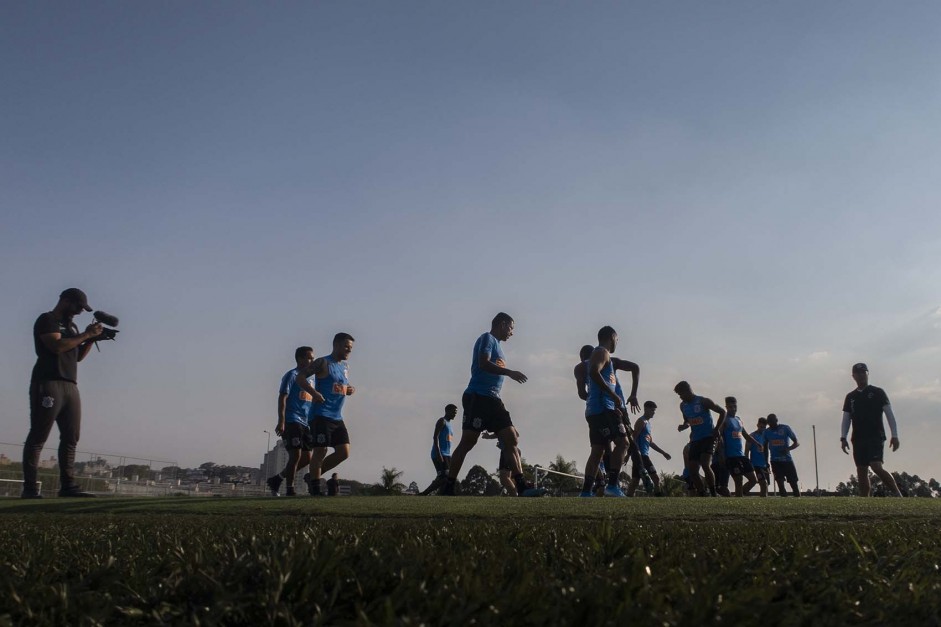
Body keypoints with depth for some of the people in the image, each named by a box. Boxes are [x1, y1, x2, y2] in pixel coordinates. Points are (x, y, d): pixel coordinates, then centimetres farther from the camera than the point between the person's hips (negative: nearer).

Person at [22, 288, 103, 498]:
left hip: (70, 385, 9)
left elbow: (78, 355, 22)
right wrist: (85, 334, -10)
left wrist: (91, 339, 7)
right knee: (38, 437, -8)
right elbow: (57, 346, -17)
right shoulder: (47, 320, -2)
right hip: (48, 384, -9)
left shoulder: (71, 326, 24)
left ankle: (68, 485, 3)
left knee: (71, 438, 3)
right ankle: (30, 487, -8)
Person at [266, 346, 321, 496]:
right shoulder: (292, 375, -4)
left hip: (305, 423, 8)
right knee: (296, 455, -10)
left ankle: (276, 480, 18)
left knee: (307, 458, 6)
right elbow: (282, 398, -12)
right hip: (292, 421, -8)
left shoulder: (310, 378, 20)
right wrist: (281, 421, -20)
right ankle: (290, 490, 1)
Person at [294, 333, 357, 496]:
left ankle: (313, 476, 17)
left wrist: (351, 390, 7)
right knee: (320, 451, -9)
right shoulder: (323, 363, -6)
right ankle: (315, 489, 1)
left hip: (337, 417, 8)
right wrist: (314, 393, -25)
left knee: (344, 452, 2)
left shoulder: (346, 366, 17)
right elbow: (300, 377, -12)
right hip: (321, 415, -8)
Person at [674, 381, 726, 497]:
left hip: (708, 437, -7)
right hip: (695, 440, 7)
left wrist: (717, 429, -13)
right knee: (692, 471, -2)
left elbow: (722, 412, -5)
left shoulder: (703, 401, -11)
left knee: (705, 465, -24)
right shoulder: (683, 406, 9)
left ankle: (714, 494, -14)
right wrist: (684, 426, 1)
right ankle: (703, 496, 7)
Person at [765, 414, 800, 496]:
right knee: (780, 483, -11)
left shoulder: (785, 428, -4)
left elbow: (797, 443, -3)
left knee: (793, 483, 1)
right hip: (775, 461, 1)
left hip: (787, 460, -1)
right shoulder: (767, 432, 5)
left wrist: (788, 449, -22)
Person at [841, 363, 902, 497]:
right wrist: (843, 438, 1)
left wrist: (895, 435, -7)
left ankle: (896, 494, -8)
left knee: (876, 466, -21)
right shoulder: (850, 397, 14)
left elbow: (890, 414, 1)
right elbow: (846, 419, 14)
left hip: (876, 437, -4)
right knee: (861, 472, 3)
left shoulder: (878, 392, 4)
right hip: (858, 439, 4)